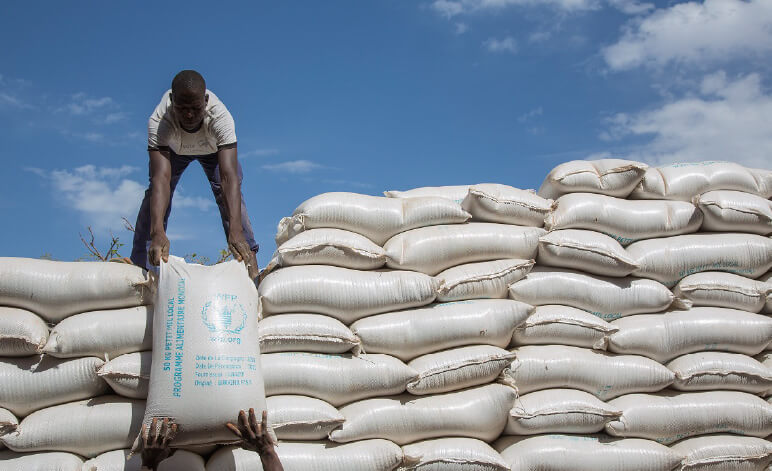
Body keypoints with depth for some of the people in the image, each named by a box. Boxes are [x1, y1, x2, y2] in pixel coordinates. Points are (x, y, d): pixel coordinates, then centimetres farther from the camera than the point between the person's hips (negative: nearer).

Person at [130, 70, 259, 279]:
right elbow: (161, 178, -52)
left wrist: (236, 231, -66)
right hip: (172, 147, 1)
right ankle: (140, 265, -5)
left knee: (225, 191, -20)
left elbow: (229, 177, -53)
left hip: (214, 148, -1)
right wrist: (157, 232, -66)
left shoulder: (221, 117, -45)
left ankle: (248, 254, -14)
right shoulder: (159, 122, -44)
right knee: (155, 192, -13)